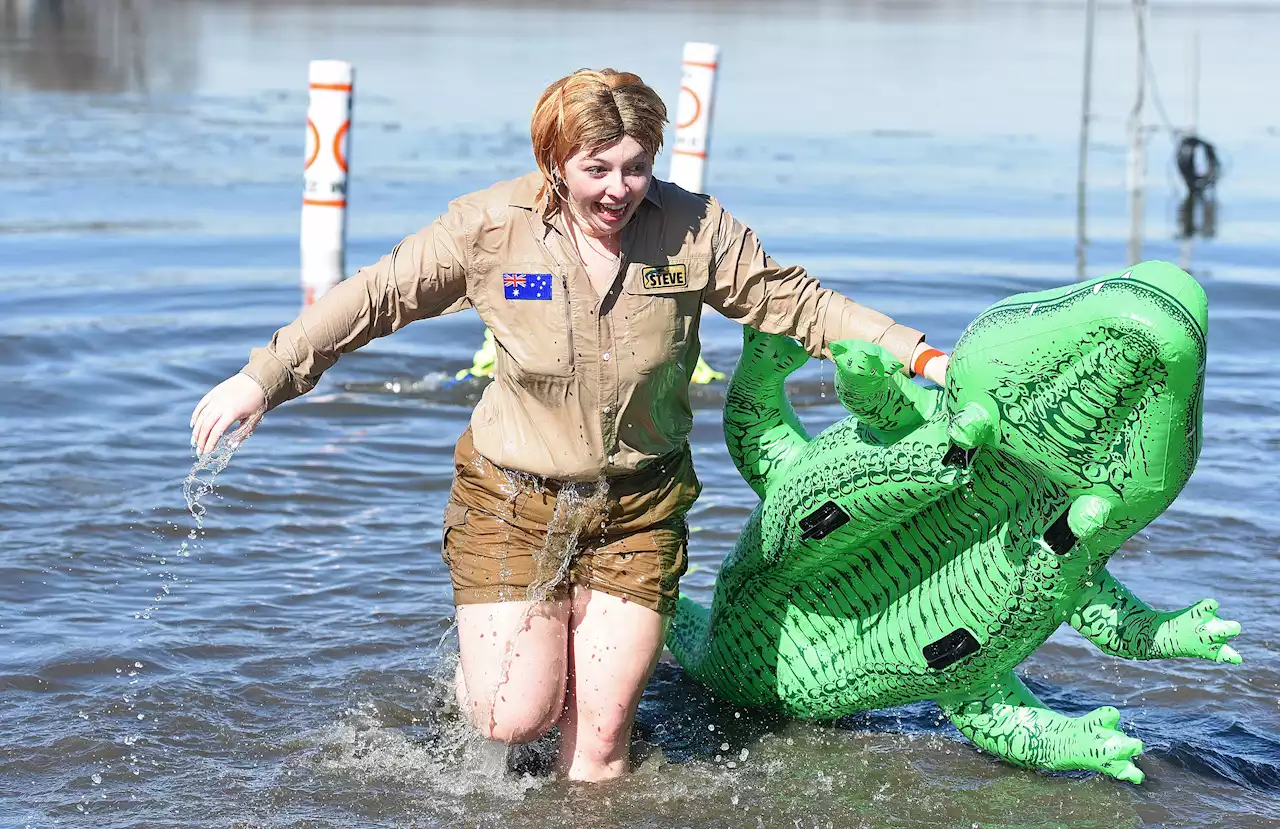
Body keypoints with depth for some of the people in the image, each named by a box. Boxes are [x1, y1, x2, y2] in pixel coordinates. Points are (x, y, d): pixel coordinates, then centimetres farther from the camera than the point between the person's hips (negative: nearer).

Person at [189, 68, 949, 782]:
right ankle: (493, 646, 30)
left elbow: (798, 305, -1)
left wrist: (923, 358, -5)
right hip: (514, 499, -1)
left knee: (600, 734, -1)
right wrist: (262, 379, -5)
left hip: (639, 509, 1)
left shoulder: (695, 230, -10)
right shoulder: (492, 227, -12)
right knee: (516, 719, -4)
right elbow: (377, 298, -4)